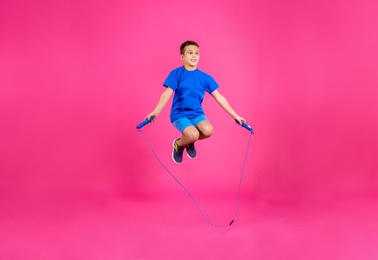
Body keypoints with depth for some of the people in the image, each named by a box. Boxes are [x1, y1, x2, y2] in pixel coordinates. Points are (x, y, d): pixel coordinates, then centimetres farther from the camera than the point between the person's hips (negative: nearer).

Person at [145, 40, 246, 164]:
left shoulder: (204, 77, 1)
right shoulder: (176, 74, -6)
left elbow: (219, 97, 3)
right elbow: (167, 93, -16)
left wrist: (235, 115, 1)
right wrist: (156, 111, -32)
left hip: (197, 113, 3)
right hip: (179, 113, -3)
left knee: (208, 130, -27)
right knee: (193, 134, -30)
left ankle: (189, 142, 8)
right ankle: (178, 144, 8)